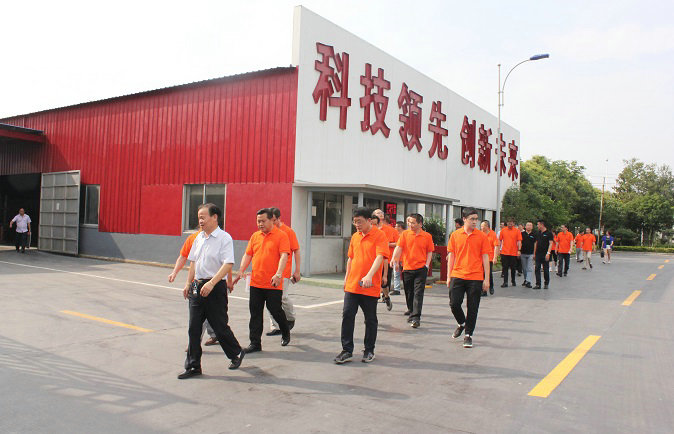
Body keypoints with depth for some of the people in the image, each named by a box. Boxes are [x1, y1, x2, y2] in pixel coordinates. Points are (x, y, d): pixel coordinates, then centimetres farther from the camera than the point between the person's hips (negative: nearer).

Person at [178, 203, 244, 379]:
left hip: (216, 287, -7)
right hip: (198, 286, 7)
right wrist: (188, 284, 15)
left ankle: (236, 353, 28)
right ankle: (193, 366, 16)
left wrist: (211, 283, -27)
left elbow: (228, 264, -20)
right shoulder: (199, 238, 12)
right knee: (194, 328, 6)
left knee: (220, 326, 4)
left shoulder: (224, 238, -11)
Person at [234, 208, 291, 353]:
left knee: (275, 310, 4)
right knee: (255, 313, 6)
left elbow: (284, 256, -15)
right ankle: (255, 343, 14)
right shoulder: (255, 236, 12)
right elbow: (248, 254, 13)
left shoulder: (281, 236, -5)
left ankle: (285, 332, 32)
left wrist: (278, 274, -26)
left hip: (273, 284, -5)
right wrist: (241, 271, 1)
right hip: (255, 282, 5)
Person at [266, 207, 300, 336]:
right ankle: (276, 327, 12)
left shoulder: (288, 231, -4)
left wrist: (297, 271, -5)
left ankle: (291, 318, 23)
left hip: (284, 272, -5)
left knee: (283, 296, -6)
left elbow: (296, 251, -2)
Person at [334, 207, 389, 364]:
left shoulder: (379, 235, -8)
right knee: (347, 315, 0)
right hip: (352, 285, 5)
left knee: (370, 319, 8)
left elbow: (380, 257, -21)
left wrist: (369, 276, -33)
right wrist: (346, 277, 17)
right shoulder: (355, 236, 11)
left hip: (370, 287, -5)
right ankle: (347, 351, 9)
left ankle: (369, 351, 23)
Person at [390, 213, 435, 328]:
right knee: (409, 293, 12)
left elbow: (430, 252, 9)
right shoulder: (405, 234, 3)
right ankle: (411, 312, 32)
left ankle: (416, 318, -8)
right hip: (407, 268, 2)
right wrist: (394, 258, -23)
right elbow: (398, 247, -6)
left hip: (421, 269, -2)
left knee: (418, 293, -8)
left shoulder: (427, 236, 2)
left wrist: (427, 264, -3)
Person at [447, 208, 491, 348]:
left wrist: (486, 279, -1)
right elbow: (451, 256, 9)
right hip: (457, 276, 1)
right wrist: (449, 276, 5)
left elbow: (485, 258, 3)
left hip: (475, 278, -1)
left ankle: (468, 334, 18)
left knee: (472, 308, 3)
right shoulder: (455, 235, 4)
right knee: (454, 303, -2)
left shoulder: (482, 236, 1)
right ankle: (462, 324, 27)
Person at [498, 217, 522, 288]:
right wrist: (499, 248, 4)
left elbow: (519, 241, -2)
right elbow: (500, 240, 10)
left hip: (513, 253, -1)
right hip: (504, 252, 1)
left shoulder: (517, 231, 0)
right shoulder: (503, 230, 4)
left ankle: (513, 281, 26)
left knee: (513, 268, 9)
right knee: (505, 268, -1)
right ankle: (505, 282, 1)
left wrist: (519, 250, -10)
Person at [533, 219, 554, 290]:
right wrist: (534, 253, 14)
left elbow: (550, 243, -11)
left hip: (545, 255, -5)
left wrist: (548, 253, -20)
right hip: (538, 254, 5)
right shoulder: (538, 234, 13)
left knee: (546, 270, 3)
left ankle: (546, 284, 15)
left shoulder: (549, 233, -6)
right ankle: (538, 284, 1)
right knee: (537, 269, 0)